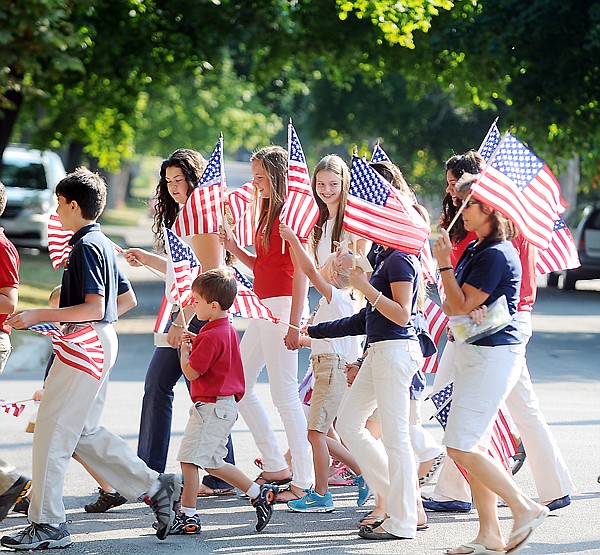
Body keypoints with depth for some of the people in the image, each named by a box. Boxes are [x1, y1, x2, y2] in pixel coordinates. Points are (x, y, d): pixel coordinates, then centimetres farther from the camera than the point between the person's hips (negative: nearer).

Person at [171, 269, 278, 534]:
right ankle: (259, 492, 17)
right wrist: (195, 344, 11)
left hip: (211, 407, -10)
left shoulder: (211, 337, -19)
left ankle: (187, 516, -3)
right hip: (226, 405, 10)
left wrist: (185, 349, -1)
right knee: (212, 463, 16)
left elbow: (191, 372, -18)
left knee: (189, 459, -6)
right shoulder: (228, 330, 12)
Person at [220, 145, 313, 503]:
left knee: (285, 394, -8)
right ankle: (276, 466, 17)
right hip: (264, 308, 10)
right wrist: (235, 250, 4)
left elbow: (301, 272, -16)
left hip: (283, 306, -10)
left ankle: (304, 482, -3)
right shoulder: (268, 212, 17)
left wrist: (294, 323, -21)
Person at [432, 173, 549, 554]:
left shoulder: (496, 255, -16)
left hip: (493, 354, -10)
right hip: (473, 352, 10)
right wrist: (469, 310, -5)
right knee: (474, 446, 8)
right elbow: (451, 306, 14)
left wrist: (444, 263, -10)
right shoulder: (475, 250, 14)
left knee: (461, 446, -11)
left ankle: (525, 508, -3)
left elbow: (461, 305, -16)